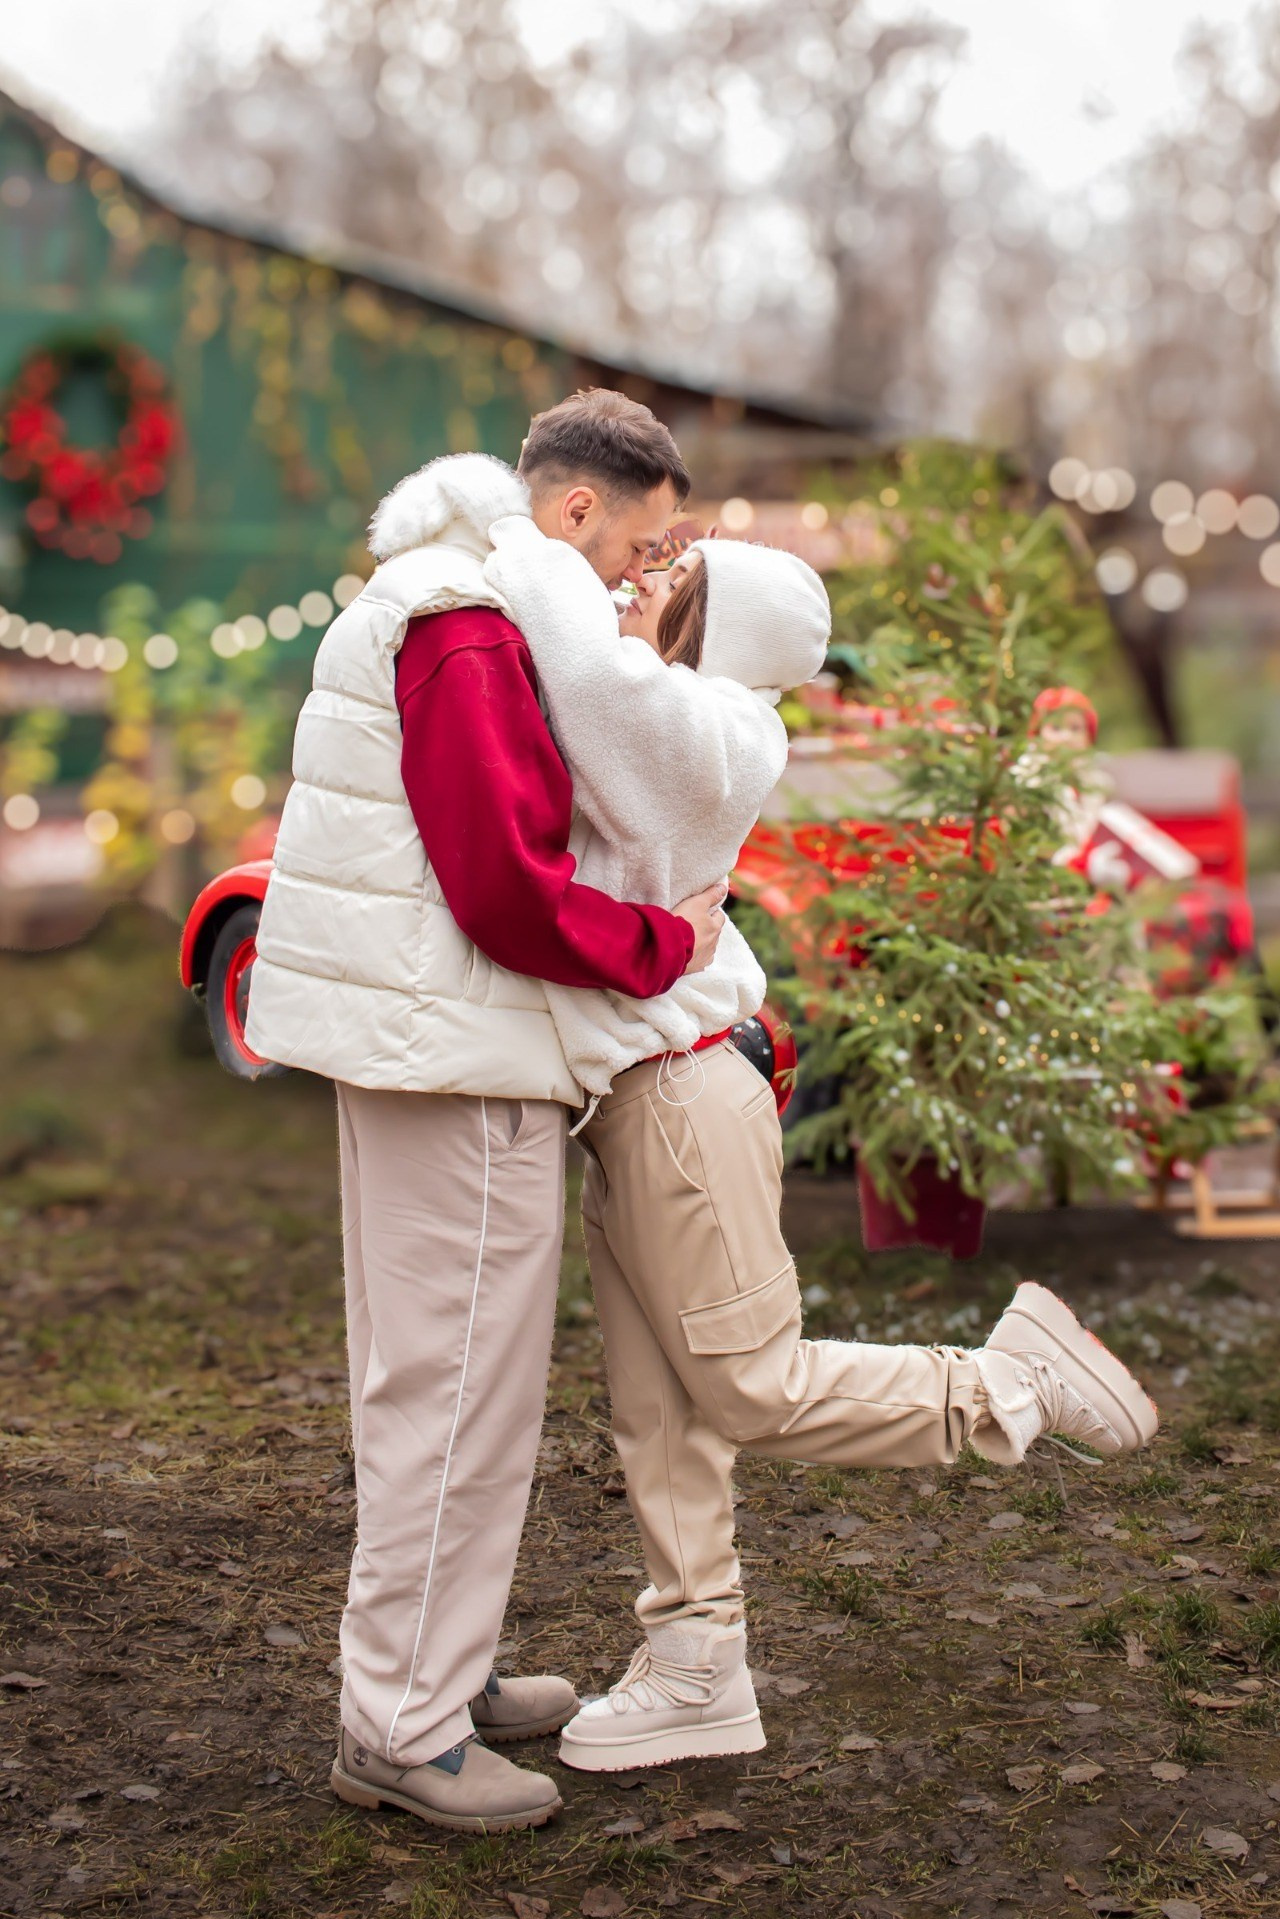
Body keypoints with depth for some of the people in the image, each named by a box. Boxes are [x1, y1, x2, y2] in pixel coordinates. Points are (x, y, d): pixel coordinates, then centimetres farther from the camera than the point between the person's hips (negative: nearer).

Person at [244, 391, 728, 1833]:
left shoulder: (426, 608, 17)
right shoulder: (471, 638, -17)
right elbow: (509, 893, -23)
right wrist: (669, 945, -10)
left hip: (413, 1048, 11)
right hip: (460, 1063, -11)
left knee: (429, 1377, 18)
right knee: (460, 1389, -4)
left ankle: (436, 1672, 30)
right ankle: (400, 1728, 6)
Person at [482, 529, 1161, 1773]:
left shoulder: (698, 731, -17)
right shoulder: (667, 730, 10)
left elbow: (596, 664, -33)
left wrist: (515, 546, -17)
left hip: (679, 1099, -9)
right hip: (631, 1108, 9)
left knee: (754, 1389, -1)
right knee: (657, 1415, 12)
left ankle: (1014, 1383, 11)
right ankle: (696, 1672, 20)